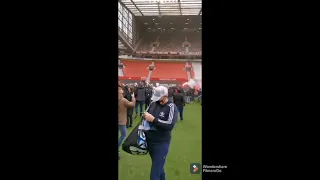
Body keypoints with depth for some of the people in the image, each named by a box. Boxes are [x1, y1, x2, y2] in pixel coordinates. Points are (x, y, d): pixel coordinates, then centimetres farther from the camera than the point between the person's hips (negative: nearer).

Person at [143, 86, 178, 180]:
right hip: (149, 140, 6)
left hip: (161, 143, -6)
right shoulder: (153, 103, 0)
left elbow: (170, 125, -25)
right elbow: (146, 115, 16)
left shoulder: (171, 107, -15)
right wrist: (145, 116, -7)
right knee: (157, 165, 26)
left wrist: (153, 119, -29)